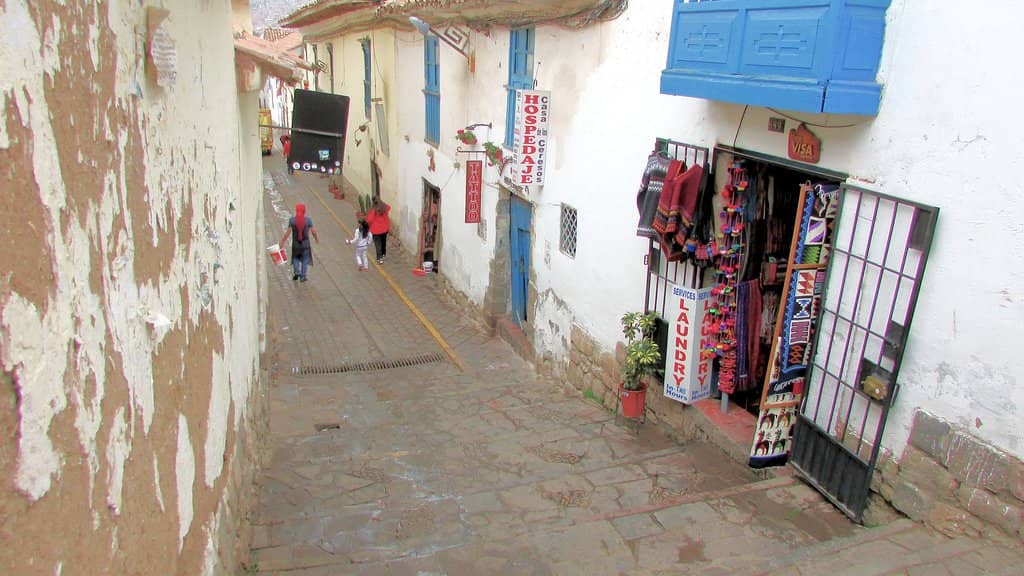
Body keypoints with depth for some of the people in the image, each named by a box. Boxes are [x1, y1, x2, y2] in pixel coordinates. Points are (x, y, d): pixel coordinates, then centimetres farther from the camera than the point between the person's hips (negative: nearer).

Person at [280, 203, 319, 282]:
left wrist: (283, 241, 3)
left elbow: (288, 232, -6)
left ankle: (296, 272, 3)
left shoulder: (291, 219, -7)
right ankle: (303, 276, 11)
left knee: (295, 258, 21)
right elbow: (313, 231, -5)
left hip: (295, 243, 1)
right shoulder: (308, 219, -10)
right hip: (305, 243, -1)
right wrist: (317, 238, 13)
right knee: (305, 259, 12)